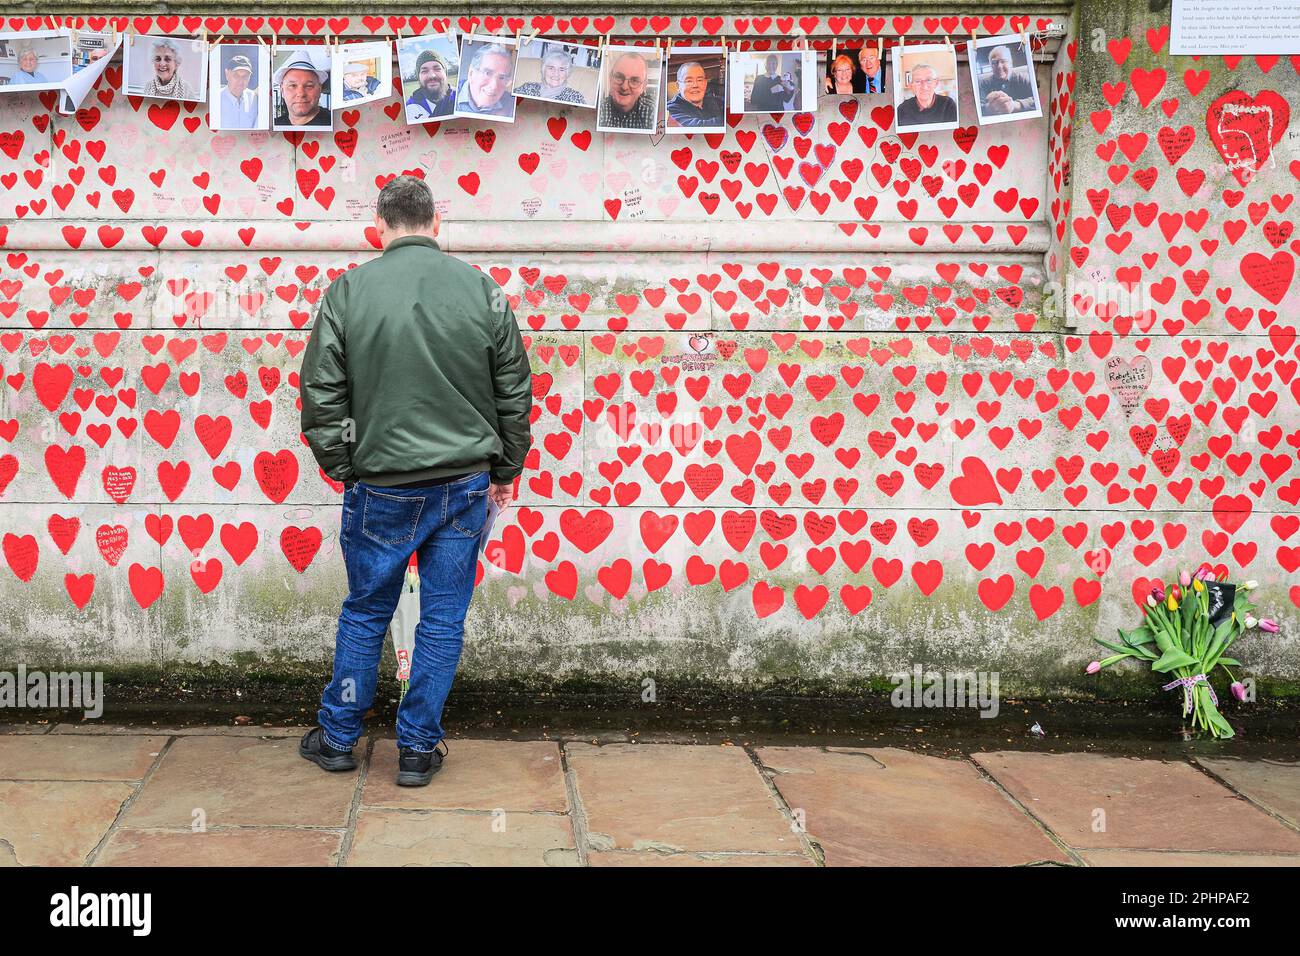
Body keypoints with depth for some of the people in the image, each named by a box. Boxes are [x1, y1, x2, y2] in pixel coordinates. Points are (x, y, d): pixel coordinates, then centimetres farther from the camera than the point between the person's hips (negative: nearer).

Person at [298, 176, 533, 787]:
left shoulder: (348, 291, -6)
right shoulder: (482, 289, -2)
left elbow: (321, 392, -3)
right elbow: (515, 393, 4)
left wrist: (341, 467, 8)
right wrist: (504, 471, 15)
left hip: (383, 486, 0)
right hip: (466, 485, 1)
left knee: (365, 612, 15)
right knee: (444, 618, 10)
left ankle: (337, 737, 27)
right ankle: (418, 749, 17)